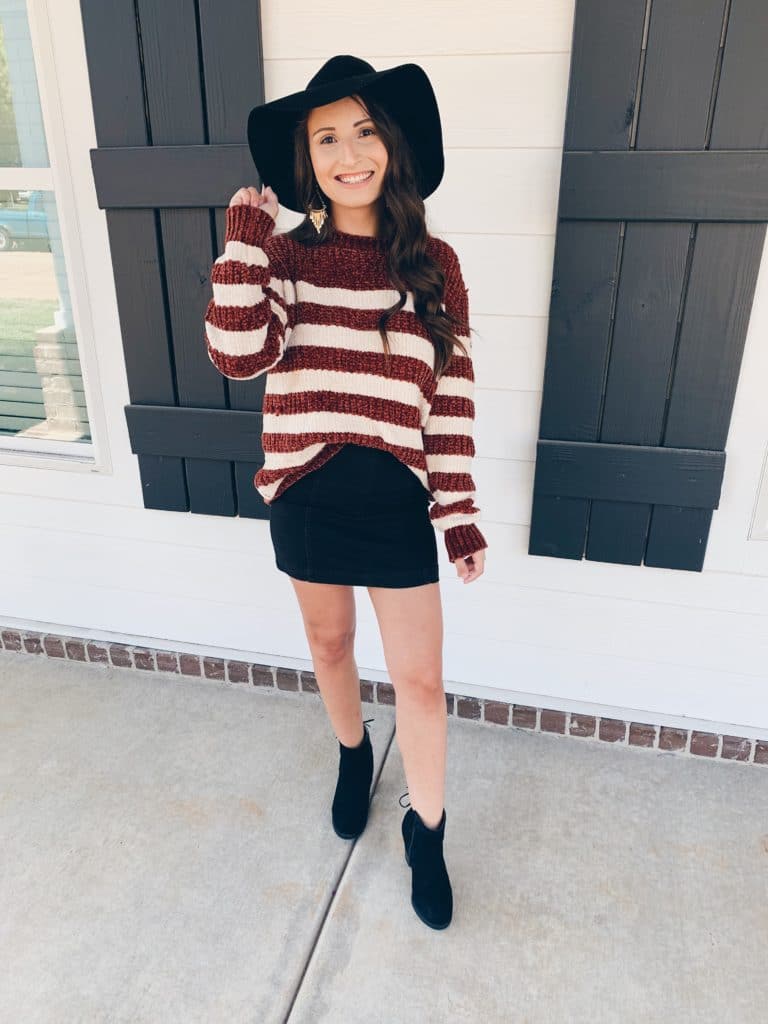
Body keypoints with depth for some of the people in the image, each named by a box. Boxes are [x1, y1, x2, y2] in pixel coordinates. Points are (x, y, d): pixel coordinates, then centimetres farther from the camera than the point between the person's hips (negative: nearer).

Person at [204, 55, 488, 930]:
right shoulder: (284, 256, 0)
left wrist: (461, 516, -2)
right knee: (329, 644, 21)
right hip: (306, 494, 1)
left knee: (419, 677, 6)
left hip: (396, 497, -1)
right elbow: (238, 355, -17)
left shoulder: (434, 264, -1)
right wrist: (244, 231, -15)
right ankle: (353, 753, 52)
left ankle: (426, 832, 32)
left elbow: (451, 397, -1)